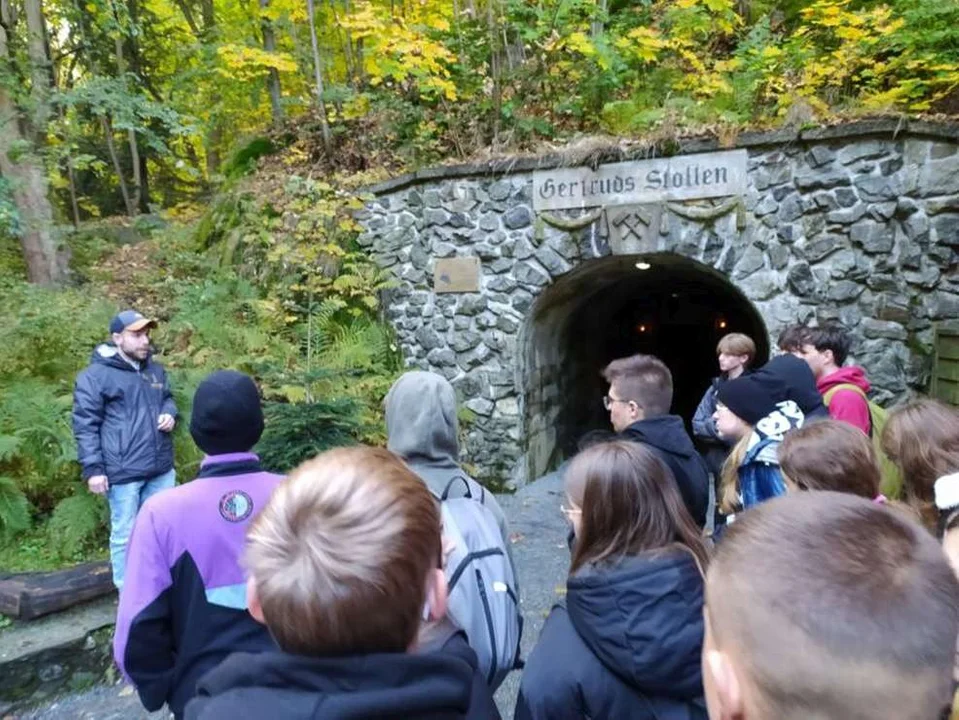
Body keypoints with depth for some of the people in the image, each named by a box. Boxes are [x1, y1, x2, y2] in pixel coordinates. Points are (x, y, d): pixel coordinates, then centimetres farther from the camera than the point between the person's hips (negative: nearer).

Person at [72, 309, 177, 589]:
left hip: (161, 468, 6)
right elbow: (85, 425, -9)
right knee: (125, 535, 5)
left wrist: (170, 414, 0)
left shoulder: (155, 369, 11)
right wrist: (93, 469, -13)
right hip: (123, 472, -6)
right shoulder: (95, 375, -8)